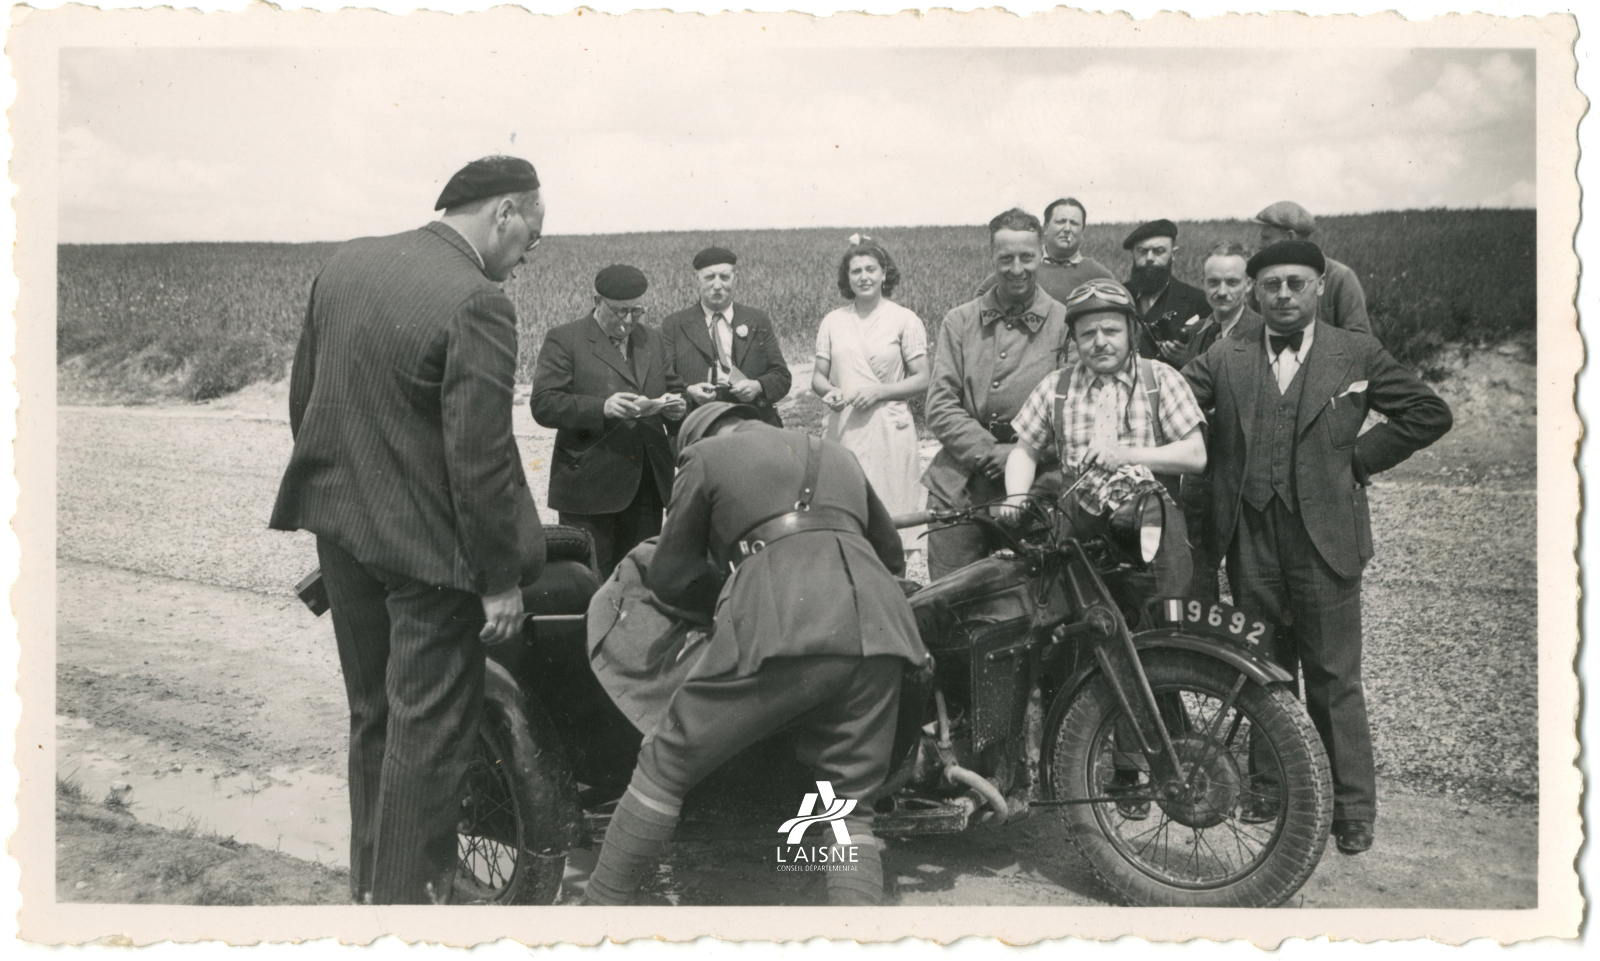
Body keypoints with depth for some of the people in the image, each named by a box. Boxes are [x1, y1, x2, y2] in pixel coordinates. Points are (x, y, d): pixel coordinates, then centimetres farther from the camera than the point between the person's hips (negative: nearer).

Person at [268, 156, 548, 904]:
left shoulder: (345, 263, 3)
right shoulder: (476, 302, -21)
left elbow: (303, 396, 10)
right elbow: (481, 459, -22)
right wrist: (502, 578, -12)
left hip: (342, 528, 8)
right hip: (427, 543, -8)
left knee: (371, 713, 21)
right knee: (428, 730, 5)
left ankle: (369, 882, 35)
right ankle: (409, 895, 14)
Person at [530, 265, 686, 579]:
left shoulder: (651, 339, 17)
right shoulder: (564, 340, -2)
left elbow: (665, 392, 24)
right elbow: (543, 405, -11)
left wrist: (674, 407, -1)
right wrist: (601, 408, -24)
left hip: (647, 485, 5)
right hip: (589, 485, -5)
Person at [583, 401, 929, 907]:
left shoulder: (707, 454, 19)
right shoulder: (837, 454, 33)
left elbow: (670, 578, 19)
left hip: (780, 624, -4)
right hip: (877, 629, 5)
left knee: (664, 766, 11)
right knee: (851, 803, 12)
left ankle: (600, 908, 17)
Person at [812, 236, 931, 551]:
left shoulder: (905, 320, 3)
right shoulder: (833, 321, 11)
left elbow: (921, 380, 1)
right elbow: (817, 376, 15)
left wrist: (879, 391, -12)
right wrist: (829, 392, -8)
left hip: (889, 430, -2)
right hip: (843, 429, 3)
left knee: (889, 510, -7)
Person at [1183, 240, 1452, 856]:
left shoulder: (1357, 355, 7)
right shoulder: (1224, 360, 10)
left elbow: (1430, 413, 7)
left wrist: (1359, 457, 1)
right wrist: (1222, 464, 0)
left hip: (1325, 537, -2)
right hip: (1251, 543, 2)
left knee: (1334, 681, 1)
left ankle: (1353, 809, 11)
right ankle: (1270, 788, 25)